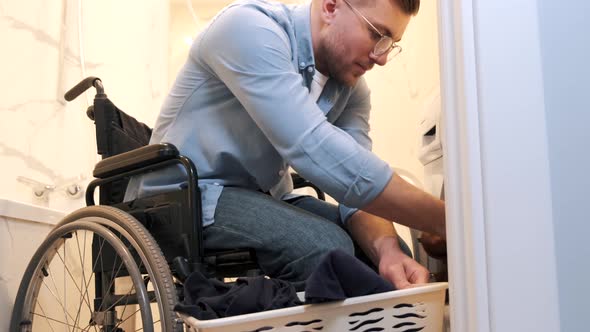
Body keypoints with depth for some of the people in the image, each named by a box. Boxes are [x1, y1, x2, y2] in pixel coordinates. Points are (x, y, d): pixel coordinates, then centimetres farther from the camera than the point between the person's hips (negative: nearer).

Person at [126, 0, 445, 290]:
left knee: (388, 249, -7)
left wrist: (386, 249, -31)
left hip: (264, 197, 7)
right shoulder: (249, 27, -23)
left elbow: (359, 179, -9)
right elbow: (319, 152, -34)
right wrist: (447, 221, -33)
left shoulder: (352, 86, 1)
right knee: (327, 249, -27)